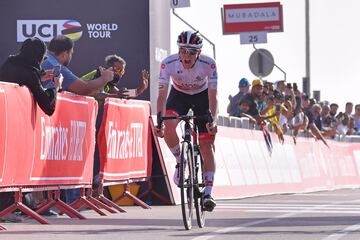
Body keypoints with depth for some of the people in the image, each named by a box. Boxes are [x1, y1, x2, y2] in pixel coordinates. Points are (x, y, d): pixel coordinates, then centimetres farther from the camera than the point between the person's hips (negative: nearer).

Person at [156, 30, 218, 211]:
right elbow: (162, 95, -29)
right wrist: (159, 120, -41)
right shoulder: (168, 63, -29)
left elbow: (213, 96, -29)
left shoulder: (208, 64, -30)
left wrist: (213, 121, -42)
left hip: (202, 97, -1)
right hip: (178, 95, 1)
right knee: (168, 128, -29)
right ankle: (181, 161, -2)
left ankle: (208, 193, -12)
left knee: (207, 145, -11)